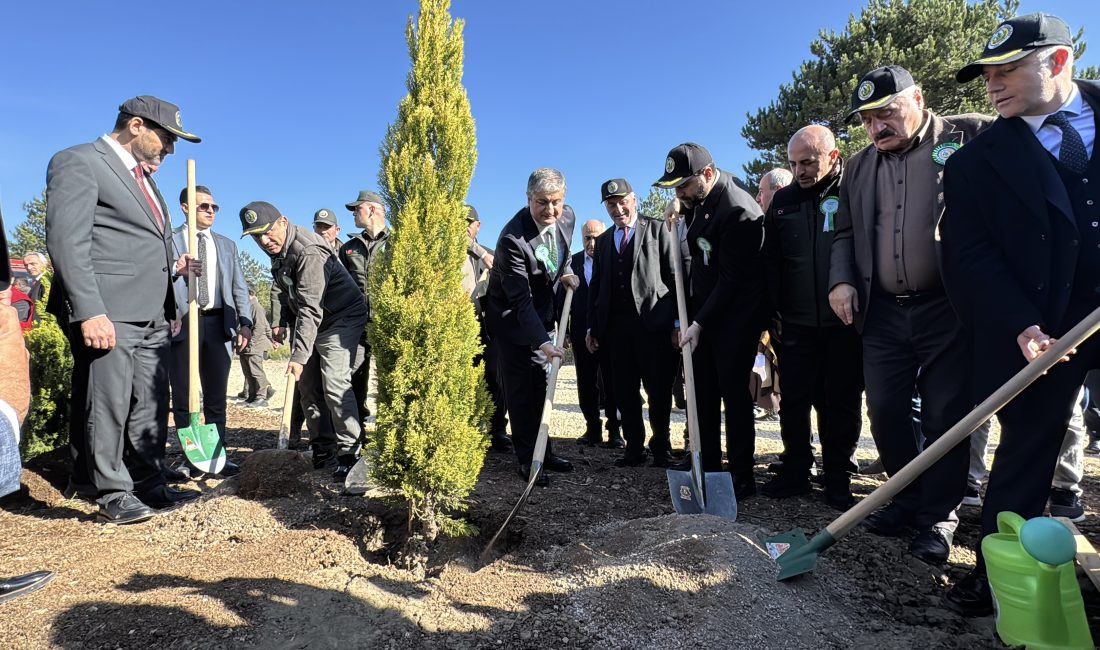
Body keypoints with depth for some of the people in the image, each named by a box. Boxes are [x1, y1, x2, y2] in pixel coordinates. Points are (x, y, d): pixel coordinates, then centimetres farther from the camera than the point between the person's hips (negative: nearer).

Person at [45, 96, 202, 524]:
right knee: (108, 403, 0)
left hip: (151, 315, 8)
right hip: (107, 314, -8)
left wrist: (170, 267, 9)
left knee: (151, 404, 10)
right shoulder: (78, 162, -4)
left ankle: (149, 485, 19)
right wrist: (89, 311, -22)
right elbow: (66, 240, -14)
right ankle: (112, 494, 11)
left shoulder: (143, 179, 23)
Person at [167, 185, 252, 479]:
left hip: (217, 324, 3)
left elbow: (239, 288, 11)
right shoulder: (168, 241, 6)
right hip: (181, 323, -2)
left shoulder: (227, 245, 16)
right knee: (182, 396, 4)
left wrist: (245, 323, -2)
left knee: (216, 396, 7)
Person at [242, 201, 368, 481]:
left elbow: (310, 308, -33)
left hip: (342, 318, -9)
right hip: (312, 322, 10)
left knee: (334, 383, -19)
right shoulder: (278, 249, 3)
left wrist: (299, 355, -35)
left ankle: (348, 455, -11)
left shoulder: (309, 252, -27)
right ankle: (323, 454, 17)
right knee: (309, 387, 7)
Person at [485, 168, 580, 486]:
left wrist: (566, 273, -6)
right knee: (519, 388, -2)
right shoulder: (513, 238, -30)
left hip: (543, 312, 7)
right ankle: (527, 460, 10)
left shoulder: (567, 216, -9)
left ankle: (543, 452, 25)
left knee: (540, 385, 14)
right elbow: (520, 300, -31)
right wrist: (543, 341, -39)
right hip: (512, 317, -7)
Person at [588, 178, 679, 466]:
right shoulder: (603, 241, 19)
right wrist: (592, 326, 9)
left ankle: (661, 446, 17)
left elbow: (675, 277, -2)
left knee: (658, 390, 1)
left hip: (654, 322, -4)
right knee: (624, 391, 6)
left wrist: (678, 322, -9)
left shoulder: (659, 229, 5)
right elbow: (596, 287, 18)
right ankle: (634, 447, 17)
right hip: (616, 324, 4)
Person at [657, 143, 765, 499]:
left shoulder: (738, 211, -23)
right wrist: (681, 204, 7)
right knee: (703, 390, 10)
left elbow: (732, 279, -21)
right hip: (704, 307, 8)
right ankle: (708, 464, 21)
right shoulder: (703, 191, 4)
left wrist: (700, 323, -19)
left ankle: (742, 475, 6)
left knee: (733, 390, -5)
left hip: (735, 315, -8)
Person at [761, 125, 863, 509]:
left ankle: (838, 478, 20)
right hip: (796, 322, 3)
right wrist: (774, 312, 7)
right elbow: (770, 263, 12)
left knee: (842, 404, 7)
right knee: (794, 401, 7)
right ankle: (795, 471, 21)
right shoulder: (784, 201, 9)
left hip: (846, 322, -3)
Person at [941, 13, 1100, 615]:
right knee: (1024, 452, 5)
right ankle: (995, 573, 18)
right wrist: (1021, 325, -16)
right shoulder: (976, 161, 3)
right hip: (1039, 326, -1)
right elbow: (968, 257, -4)